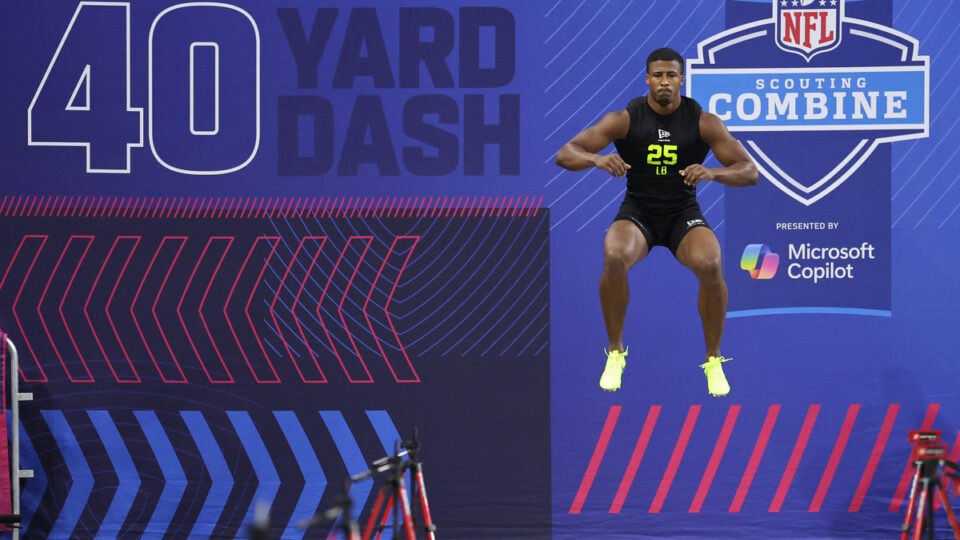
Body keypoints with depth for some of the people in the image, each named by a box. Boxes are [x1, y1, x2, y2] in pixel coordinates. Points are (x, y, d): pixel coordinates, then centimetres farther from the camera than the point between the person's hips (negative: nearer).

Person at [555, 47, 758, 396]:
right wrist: (596, 159, -38)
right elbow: (564, 155, -15)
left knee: (710, 265, -30)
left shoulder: (703, 122, -9)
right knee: (615, 257, -33)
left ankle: (713, 361, -8)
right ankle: (615, 353, -11)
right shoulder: (625, 119, -10)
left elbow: (750, 172, -11)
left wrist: (714, 173, -33)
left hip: (683, 213, 0)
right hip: (637, 212, 0)